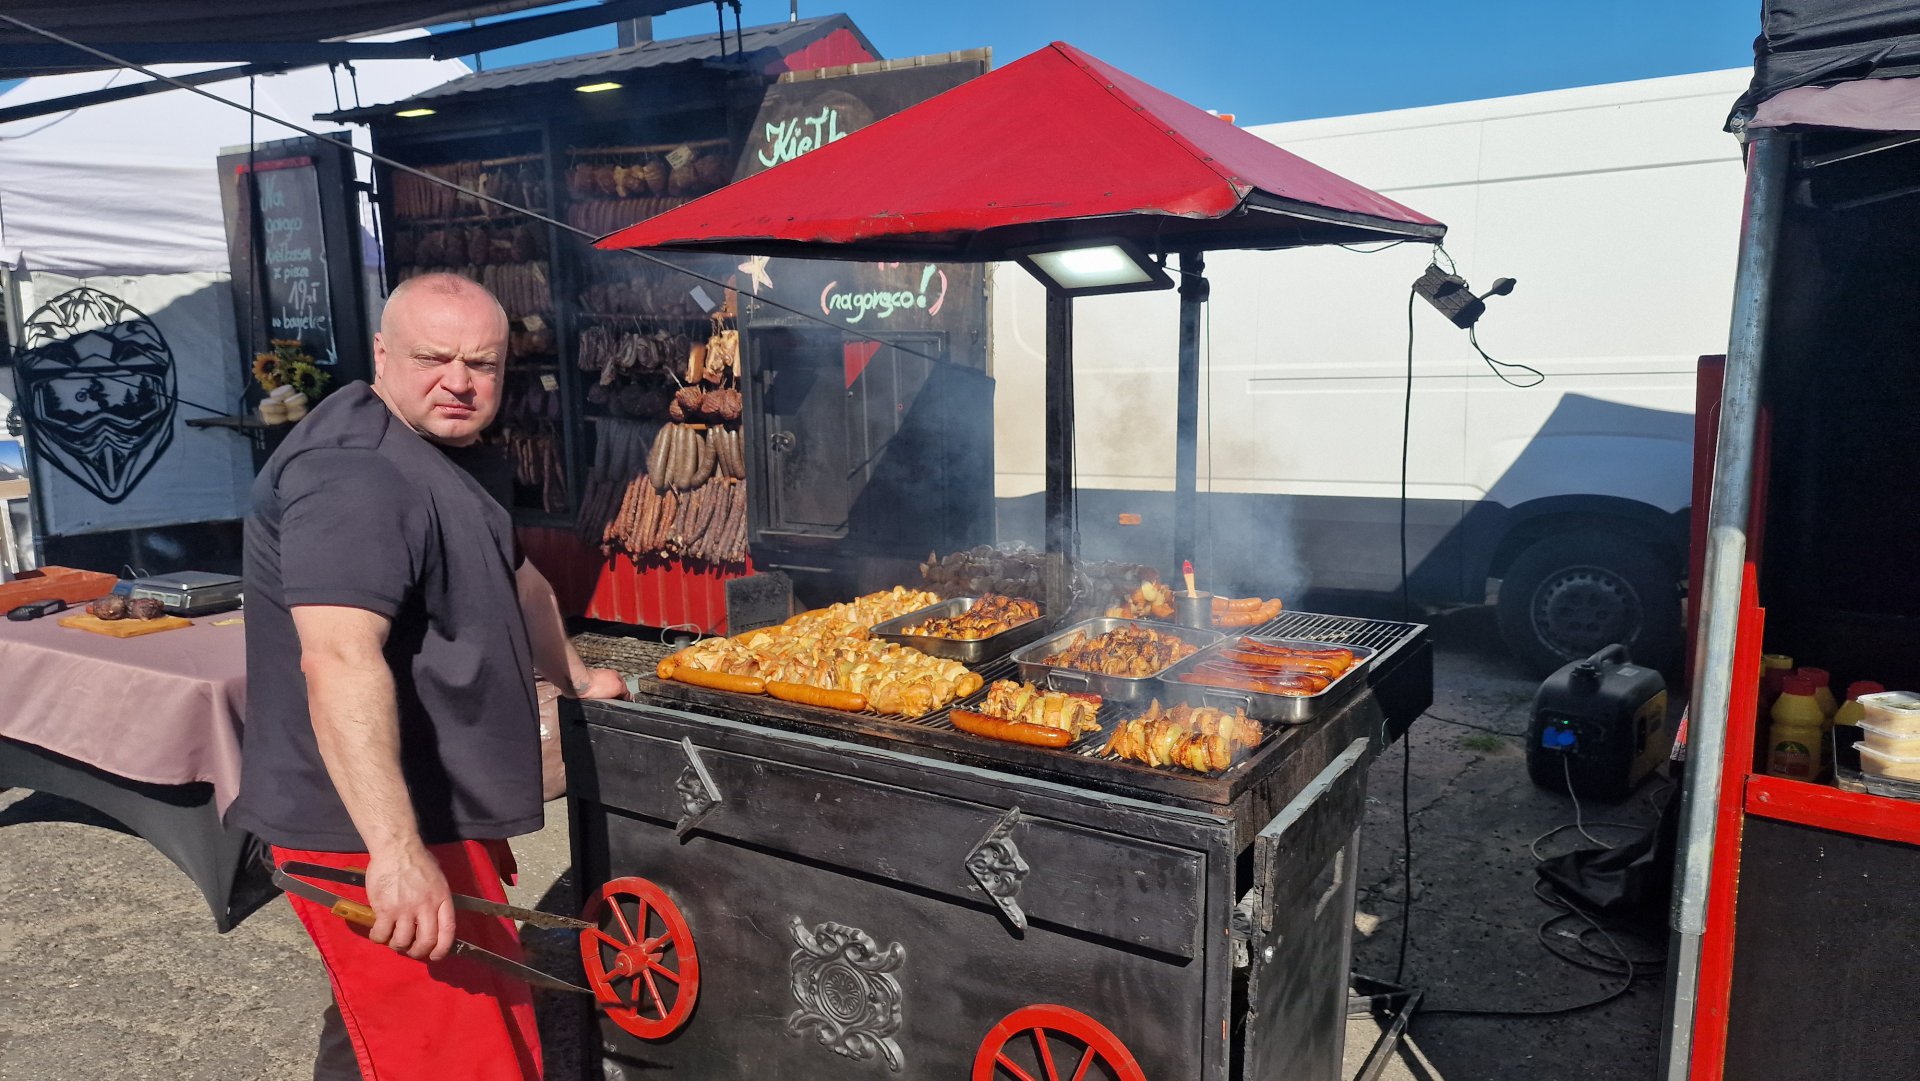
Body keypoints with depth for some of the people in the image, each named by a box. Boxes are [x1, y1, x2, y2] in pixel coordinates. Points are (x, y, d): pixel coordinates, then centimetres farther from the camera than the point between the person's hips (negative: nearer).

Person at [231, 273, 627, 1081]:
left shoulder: (442, 456, 16)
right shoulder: (356, 475, -21)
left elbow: (512, 577, 30)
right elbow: (338, 660, -33)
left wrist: (575, 677, 36)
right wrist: (397, 853, -38)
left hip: (433, 817, 10)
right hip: (374, 839, -10)